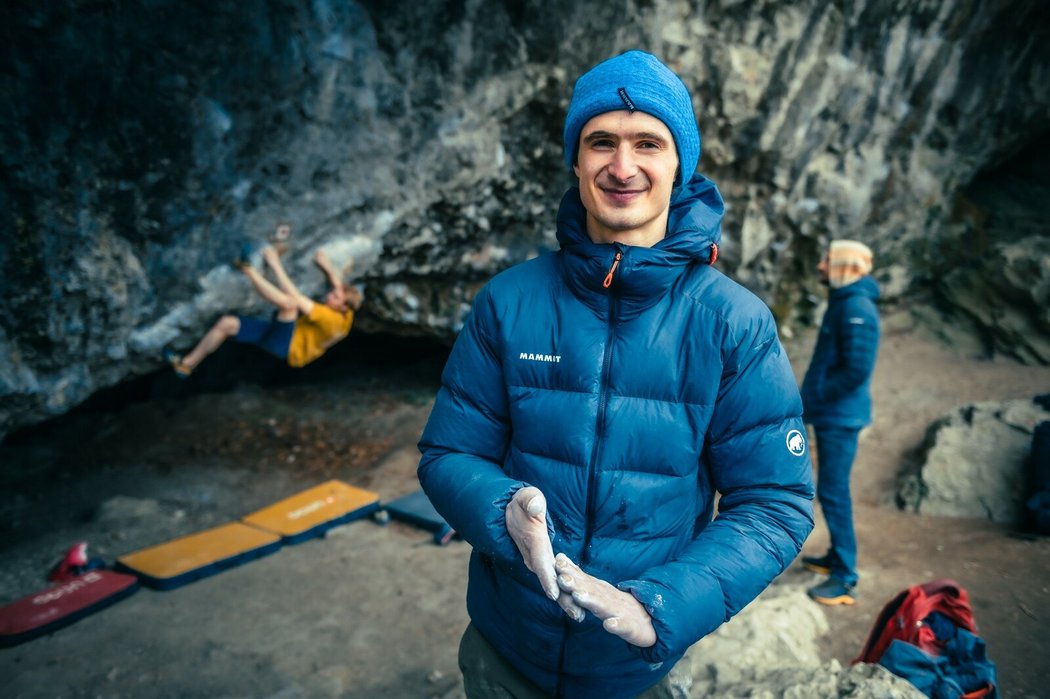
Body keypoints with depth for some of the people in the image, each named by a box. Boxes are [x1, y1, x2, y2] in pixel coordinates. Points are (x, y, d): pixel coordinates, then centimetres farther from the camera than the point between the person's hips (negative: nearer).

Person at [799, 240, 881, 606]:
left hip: (840, 417, -10)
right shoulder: (841, 303, 13)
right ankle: (837, 557, 33)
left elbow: (857, 370, -25)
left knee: (833, 493, -5)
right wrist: (811, 396, 11)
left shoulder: (857, 309, -18)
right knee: (832, 490, 19)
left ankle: (844, 578, 4)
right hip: (828, 415, 10)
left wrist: (816, 394, -16)